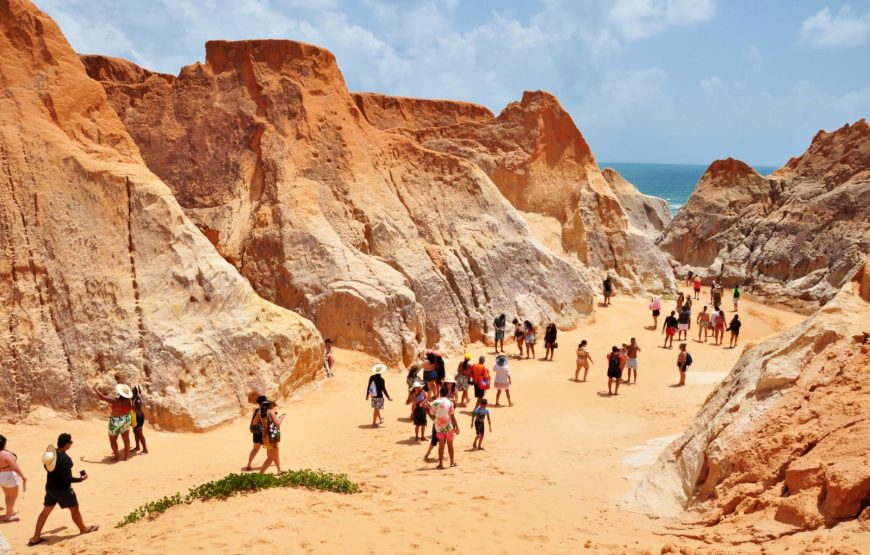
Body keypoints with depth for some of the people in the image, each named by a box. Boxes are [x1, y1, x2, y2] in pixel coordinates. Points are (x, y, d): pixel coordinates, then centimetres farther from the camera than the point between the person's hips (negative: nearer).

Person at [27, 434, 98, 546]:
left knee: (46, 511, 16)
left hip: (50, 487, 7)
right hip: (63, 489, -7)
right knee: (74, 509, 14)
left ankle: (35, 537, 21)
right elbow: (67, 479, -25)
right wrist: (81, 479, -12)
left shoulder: (51, 452, -4)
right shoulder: (65, 459, -28)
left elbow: (47, 467, 12)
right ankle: (84, 529, 33)